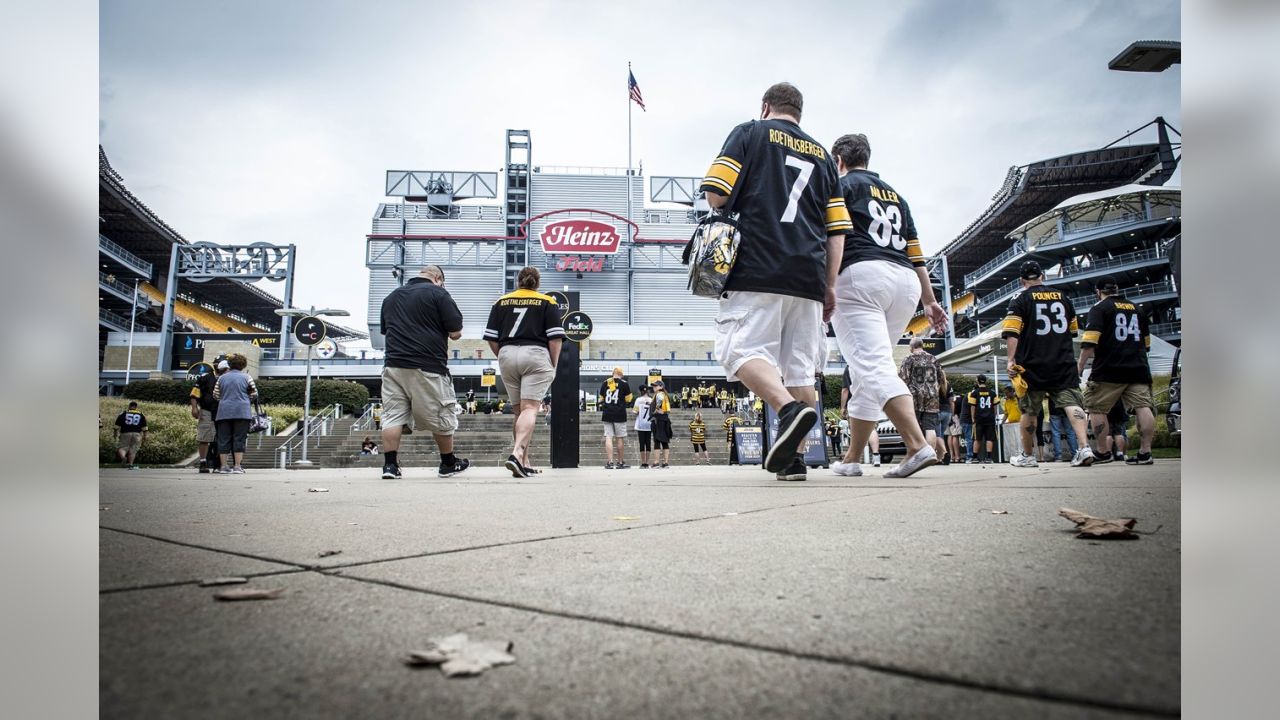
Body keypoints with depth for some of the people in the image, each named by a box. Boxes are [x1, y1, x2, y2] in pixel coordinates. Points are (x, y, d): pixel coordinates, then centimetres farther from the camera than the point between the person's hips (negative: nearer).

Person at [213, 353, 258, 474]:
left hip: (224, 412, 3)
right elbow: (254, 394, 4)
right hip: (242, 412, -2)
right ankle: (237, 466, -3)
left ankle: (224, 466, 7)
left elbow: (215, 395, 10)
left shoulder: (221, 378, 9)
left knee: (224, 439, 7)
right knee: (239, 439, 0)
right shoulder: (246, 377, 1)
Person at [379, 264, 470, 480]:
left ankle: (390, 464, 0)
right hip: (427, 367, -5)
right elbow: (455, 333, -6)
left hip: (393, 365, 5)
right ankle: (448, 464, 20)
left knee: (393, 416, 6)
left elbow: (384, 330, 27)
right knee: (442, 417, 8)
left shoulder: (391, 296, 16)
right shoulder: (438, 293, -4)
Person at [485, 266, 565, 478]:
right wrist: (553, 366, 5)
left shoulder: (501, 302, 14)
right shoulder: (547, 302, 7)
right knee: (530, 409, -10)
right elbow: (555, 338, -1)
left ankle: (524, 462, 12)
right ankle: (517, 453, -30)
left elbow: (491, 338, 9)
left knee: (518, 411, 12)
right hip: (535, 355, -3)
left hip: (507, 356, 3)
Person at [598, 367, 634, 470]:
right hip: (619, 415, -2)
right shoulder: (624, 383, -2)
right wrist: (631, 396, 22)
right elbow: (628, 399, 3)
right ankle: (620, 463, 14)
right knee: (619, 438, 6)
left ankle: (610, 462, -7)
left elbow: (601, 399, 14)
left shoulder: (604, 383, 8)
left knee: (608, 437, 0)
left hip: (607, 414, 2)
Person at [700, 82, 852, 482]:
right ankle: (793, 456, 4)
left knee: (740, 349, -8)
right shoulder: (822, 155, 22)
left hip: (758, 269, -5)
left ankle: (789, 408, -32)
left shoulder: (750, 133, 9)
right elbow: (837, 230, 16)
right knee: (799, 367, 6)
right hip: (808, 278, 5)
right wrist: (829, 286, 18)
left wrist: (736, 210, 17)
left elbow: (716, 195, -5)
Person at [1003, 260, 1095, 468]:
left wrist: (1011, 359, -16)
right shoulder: (1062, 297, 13)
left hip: (1033, 364, -3)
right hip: (1064, 363, 3)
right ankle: (1084, 447, -23)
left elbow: (1012, 333, -14)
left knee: (1029, 410, 9)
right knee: (1072, 403, -5)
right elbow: (1072, 331, 23)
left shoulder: (1020, 299, -1)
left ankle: (1027, 455, 18)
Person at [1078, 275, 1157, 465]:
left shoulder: (1099, 308, -1)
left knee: (1097, 408, 4)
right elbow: (1147, 343, 26)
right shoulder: (1137, 310, 18)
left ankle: (1104, 451, 2)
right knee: (1143, 407, -2)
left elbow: (1089, 342, -13)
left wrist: (1080, 366, -7)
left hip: (1109, 370, -5)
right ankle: (1145, 452, -7)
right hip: (1138, 368, 5)